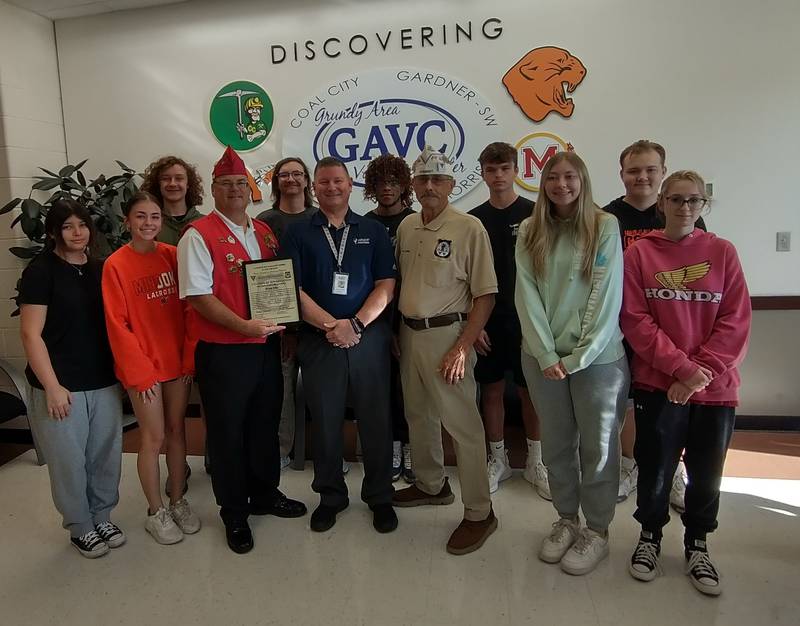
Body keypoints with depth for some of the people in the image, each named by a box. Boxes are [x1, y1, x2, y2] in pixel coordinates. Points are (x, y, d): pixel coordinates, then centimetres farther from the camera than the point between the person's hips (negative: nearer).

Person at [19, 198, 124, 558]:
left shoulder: (100, 269, 9)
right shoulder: (40, 271, -7)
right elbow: (30, 334, -11)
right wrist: (52, 386, -15)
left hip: (104, 383, 5)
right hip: (62, 387, -5)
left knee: (106, 455, 12)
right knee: (69, 460, 7)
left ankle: (102, 518, 32)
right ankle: (80, 527, 27)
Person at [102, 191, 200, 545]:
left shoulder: (172, 255, 1)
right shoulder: (115, 265, -9)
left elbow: (186, 309, 3)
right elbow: (117, 324, -9)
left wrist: (189, 357, -1)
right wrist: (140, 371, -11)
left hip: (176, 361, 4)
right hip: (142, 365, -3)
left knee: (177, 431, 13)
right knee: (153, 438, 5)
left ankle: (178, 502, 30)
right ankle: (156, 512, 23)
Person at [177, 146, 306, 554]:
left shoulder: (264, 233, 11)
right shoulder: (198, 235, -8)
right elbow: (199, 296, -15)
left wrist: (283, 324, 4)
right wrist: (246, 326, -24)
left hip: (266, 346, 6)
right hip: (223, 352, -6)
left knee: (265, 425, 18)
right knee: (228, 433, 8)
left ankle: (265, 495, 38)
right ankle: (234, 515, 25)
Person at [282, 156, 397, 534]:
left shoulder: (373, 231, 8)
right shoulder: (298, 233, 5)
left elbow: (386, 286, 1)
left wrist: (356, 324, -13)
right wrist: (331, 326, -13)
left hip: (369, 338, 1)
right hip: (318, 342, 0)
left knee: (376, 420, 7)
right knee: (324, 422, 9)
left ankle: (380, 497, 25)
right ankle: (330, 497, 28)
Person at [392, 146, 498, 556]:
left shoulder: (469, 228, -10)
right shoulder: (406, 226, 9)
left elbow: (486, 294, -11)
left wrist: (462, 347, -17)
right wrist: (394, 331, 10)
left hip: (446, 333, -7)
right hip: (409, 333, 7)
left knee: (462, 423, -1)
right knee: (418, 415, 18)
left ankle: (479, 512, 13)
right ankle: (431, 485, 39)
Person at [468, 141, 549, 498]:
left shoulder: (534, 214, -1)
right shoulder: (474, 220, 5)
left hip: (526, 320, -1)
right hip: (487, 322, 2)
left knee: (530, 391, 6)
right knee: (491, 391, 9)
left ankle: (535, 462, 23)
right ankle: (498, 460, 25)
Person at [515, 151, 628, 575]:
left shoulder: (605, 227, -3)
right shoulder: (530, 232, 5)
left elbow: (607, 296, -8)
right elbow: (526, 296, -1)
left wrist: (580, 356, -13)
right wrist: (546, 354, -10)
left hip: (598, 357, -2)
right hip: (543, 356, 3)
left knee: (598, 446, 8)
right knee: (556, 445, 13)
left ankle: (596, 531, 26)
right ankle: (566, 520, 32)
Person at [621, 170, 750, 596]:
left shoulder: (722, 252, 3)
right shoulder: (639, 253, -1)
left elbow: (736, 322, -2)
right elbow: (635, 319, -8)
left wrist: (701, 373, -12)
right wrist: (681, 366, -16)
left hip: (715, 387, 2)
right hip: (658, 384, -1)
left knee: (706, 473, 13)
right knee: (655, 469, 8)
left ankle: (697, 545, 36)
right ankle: (650, 536, 33)